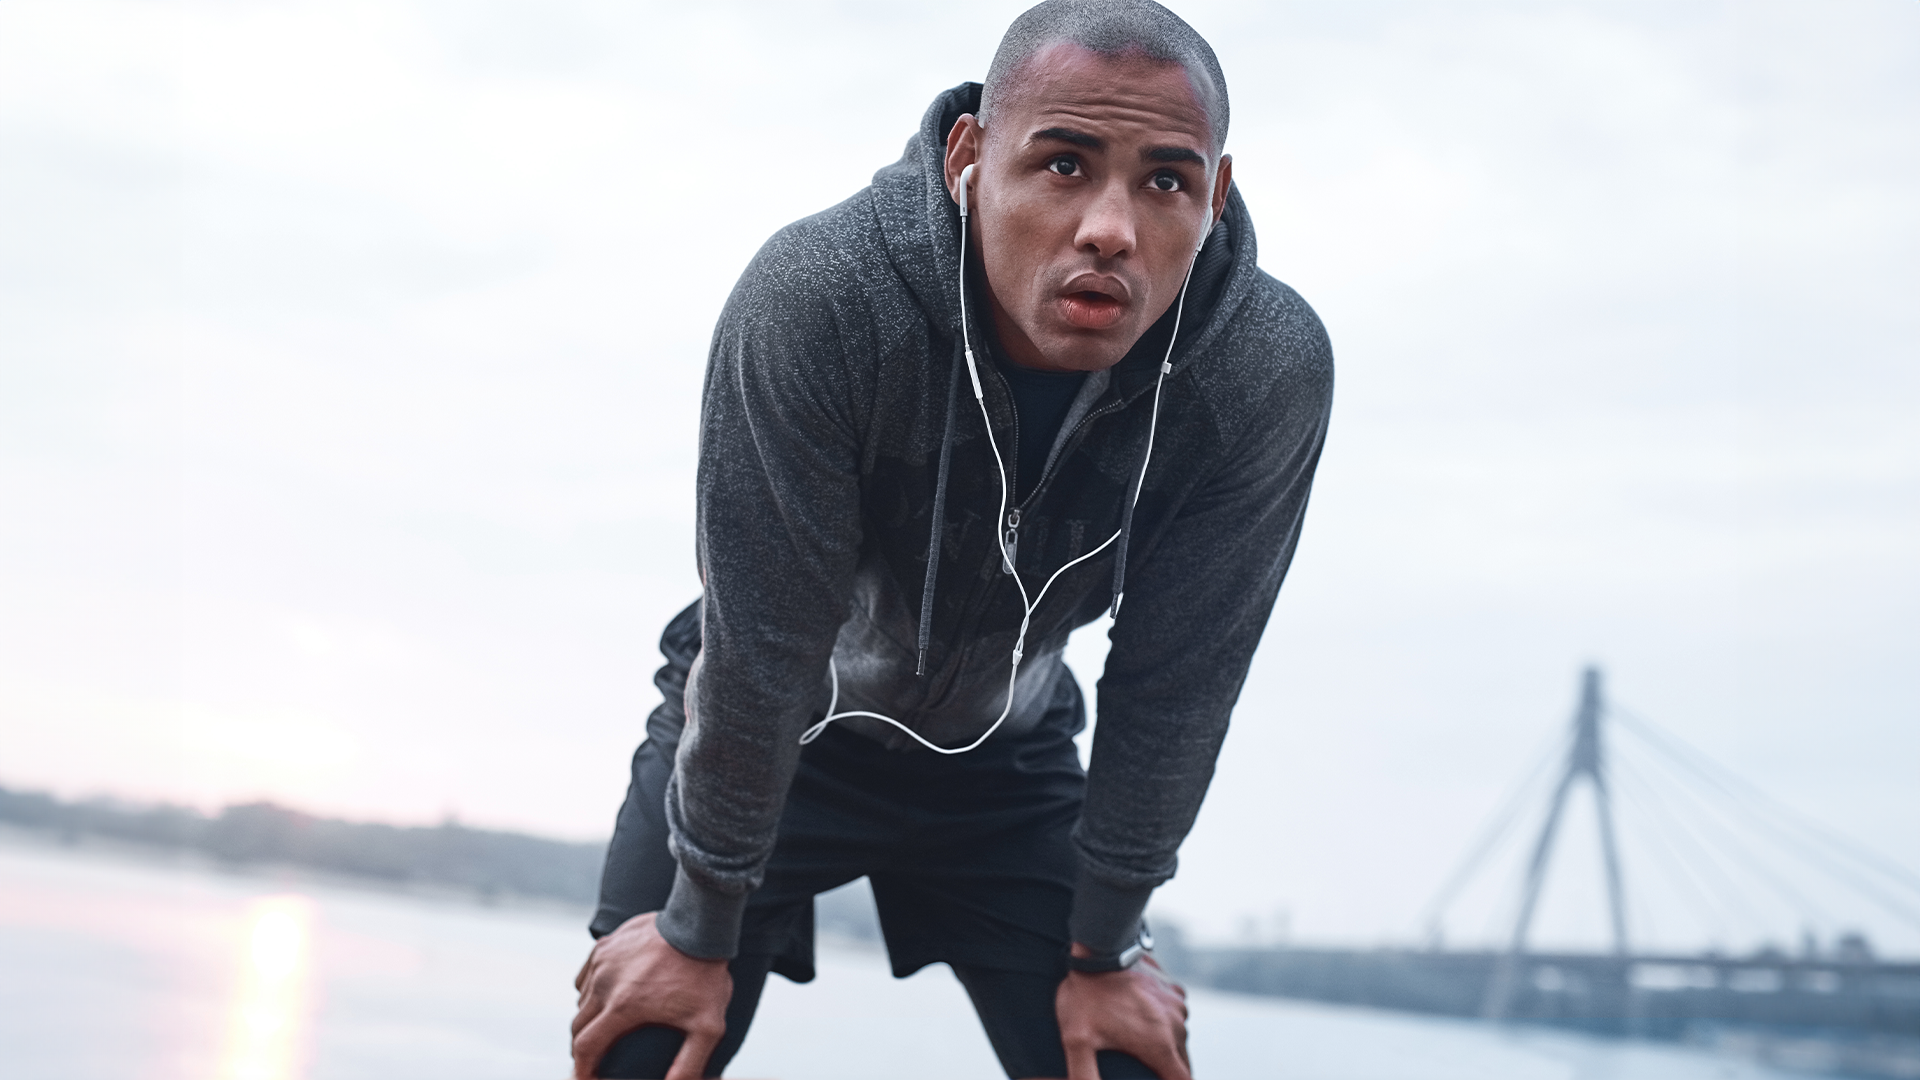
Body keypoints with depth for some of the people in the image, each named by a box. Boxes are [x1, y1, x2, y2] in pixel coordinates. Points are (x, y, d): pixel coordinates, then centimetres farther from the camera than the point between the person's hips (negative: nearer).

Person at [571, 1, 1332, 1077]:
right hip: (772, 738, -2)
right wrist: (701, 936, -16)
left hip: (1006, 761, 2)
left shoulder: (1269, 371, -28)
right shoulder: (816, 300, -35)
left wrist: (1101, 950, -7)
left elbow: (1173, 690, -16)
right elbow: (762, 650, -27)